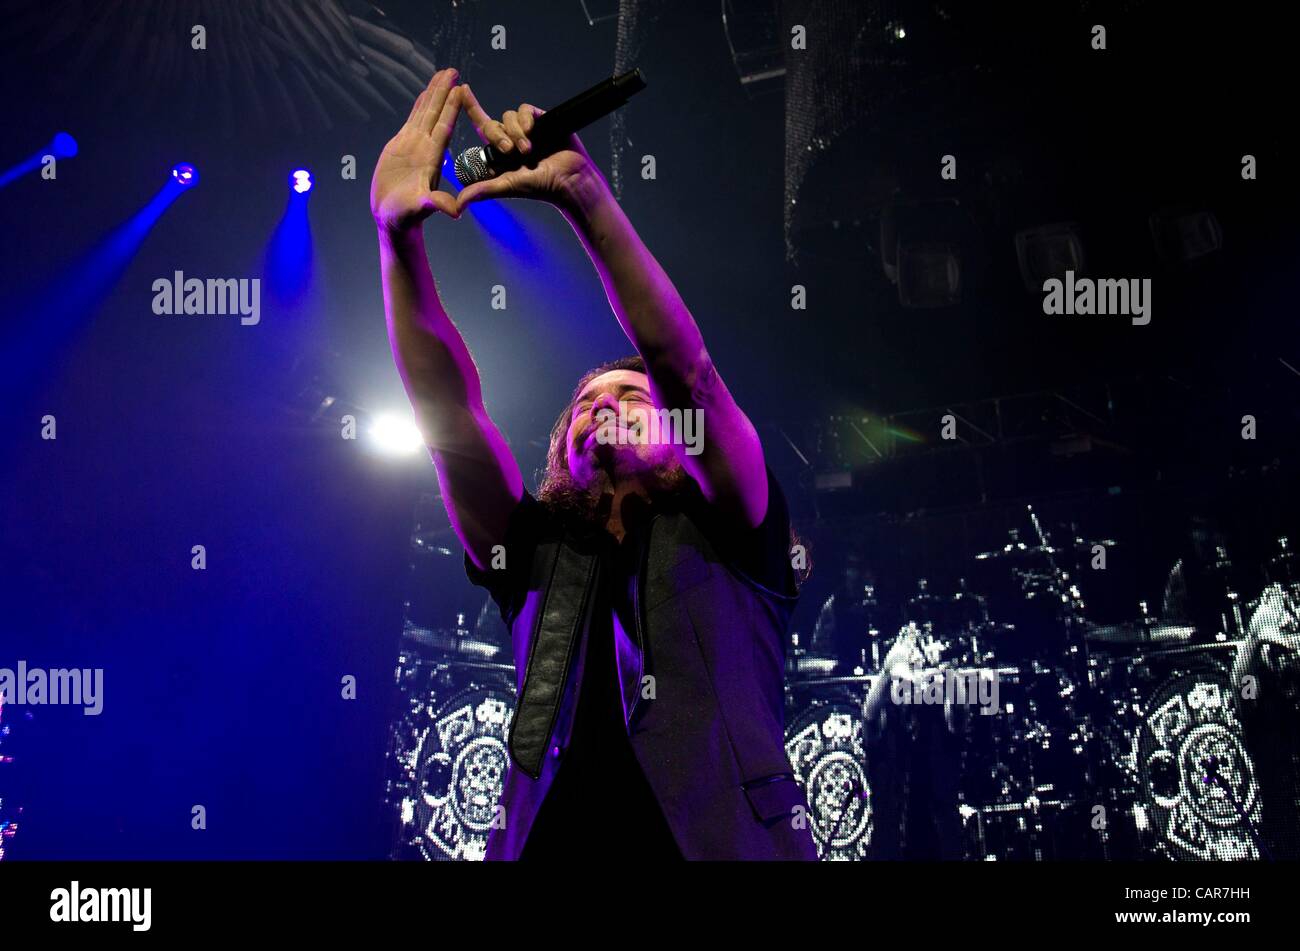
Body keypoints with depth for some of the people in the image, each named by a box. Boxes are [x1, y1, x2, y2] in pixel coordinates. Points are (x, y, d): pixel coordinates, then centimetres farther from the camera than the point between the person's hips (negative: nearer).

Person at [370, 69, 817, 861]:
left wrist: (584, 194, -9)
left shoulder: (729, 541, 13)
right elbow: (446, 410, 8)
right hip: (558, 842, 2)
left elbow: (686, 369, -1)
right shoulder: (539, 556, 18)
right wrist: (400, 235, -3)